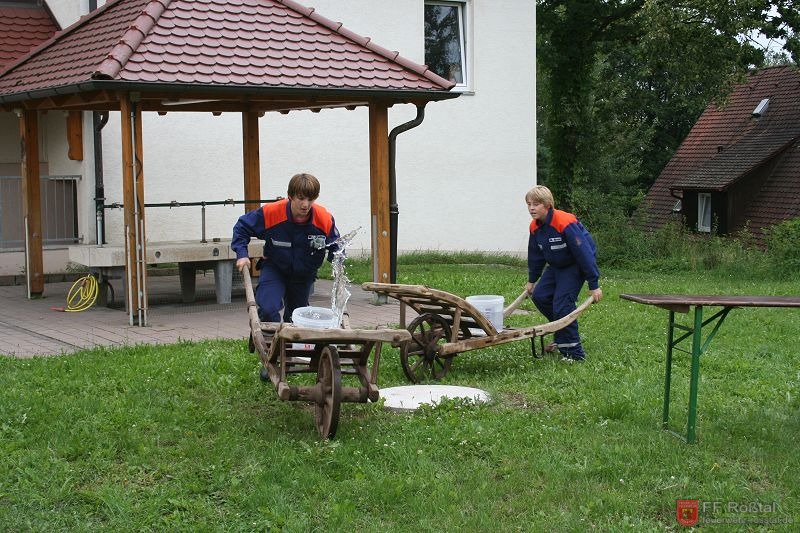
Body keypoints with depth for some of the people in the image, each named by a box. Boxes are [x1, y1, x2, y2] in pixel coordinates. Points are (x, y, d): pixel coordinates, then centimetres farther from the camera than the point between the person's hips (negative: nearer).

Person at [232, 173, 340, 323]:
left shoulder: (325, 219, -22)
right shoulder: (271, 212, -26)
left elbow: (336, 247, -2)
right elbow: (242, 227, -9)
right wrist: (242, 254, -19)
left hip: (304, 275, 2)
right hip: (274, 269, -2)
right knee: (267, 310, -25)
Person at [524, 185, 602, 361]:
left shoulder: (565, 223, -30)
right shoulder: (535, 227, -5)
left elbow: (584, 252, -28)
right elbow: (536, 255, 12)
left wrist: (594, 285, -26)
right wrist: (531, 280, 19)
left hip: (576, 266, -8)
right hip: (556, 266, 8)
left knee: (562, 303, -19)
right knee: (539, 296, 1)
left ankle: (574, 352, -11)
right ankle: (562, 336, 20)